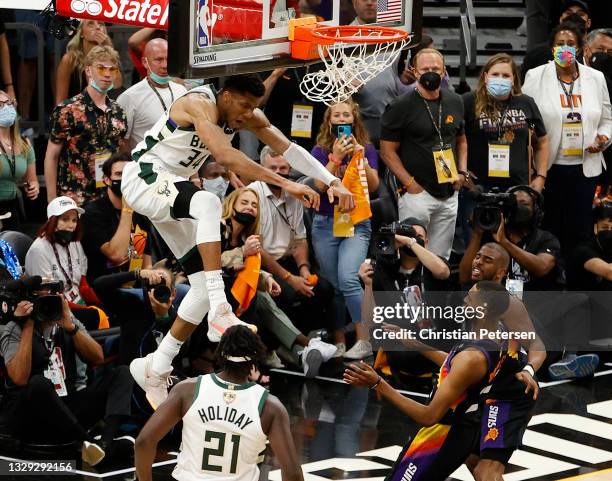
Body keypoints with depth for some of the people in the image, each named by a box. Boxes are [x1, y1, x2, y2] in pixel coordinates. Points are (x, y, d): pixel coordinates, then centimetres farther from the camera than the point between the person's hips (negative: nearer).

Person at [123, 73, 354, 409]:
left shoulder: (247, 116, 1)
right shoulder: (199, 104, -24)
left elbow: (287, 148, -2)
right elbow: (225, 156, -38)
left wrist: (332, 181, -15)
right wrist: (285, 184, -42)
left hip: (171, 187, 9)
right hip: (143, 177, -9)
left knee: (205, 286, 1)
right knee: (208, 202, -40)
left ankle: (155, 369, 9)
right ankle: (219, 312, -45)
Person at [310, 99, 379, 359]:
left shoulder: (366, 149, 5)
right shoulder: (321, 150, 4)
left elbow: (373, 186, -4)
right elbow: (320, 185, -8)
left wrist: (361, 158, -15)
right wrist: (336, 157, -18)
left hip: (357, 223, -2)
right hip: (326, 223, 2)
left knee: (348, 279, -21)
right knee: (333, 286, 3)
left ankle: (364, 341, -19)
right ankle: (339, 343, 12)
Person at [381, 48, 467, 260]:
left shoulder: (455, 102, 11)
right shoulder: (401, 107, -7)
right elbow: (387, 151, -7)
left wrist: (462, 172, 7)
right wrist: (410, 183, -14)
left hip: (449, 194, 6)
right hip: (417, 193, -6)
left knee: (441, 258, 10)